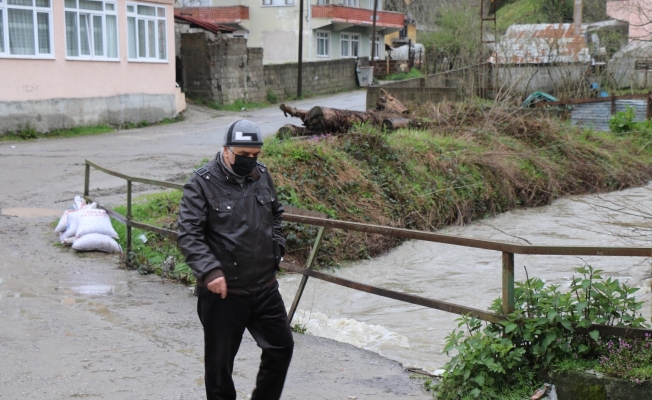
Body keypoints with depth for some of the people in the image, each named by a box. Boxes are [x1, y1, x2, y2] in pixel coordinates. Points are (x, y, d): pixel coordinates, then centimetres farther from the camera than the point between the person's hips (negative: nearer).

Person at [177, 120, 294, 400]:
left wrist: (276, 247, 10)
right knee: (220, 361, 6)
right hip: (223, 292, -6)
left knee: (281, 346, 14)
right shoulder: (202, 183, -13)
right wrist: (210, 271, -27)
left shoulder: (262, 175, 6)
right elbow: (188, 235, -17)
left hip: (265, 287, 6)